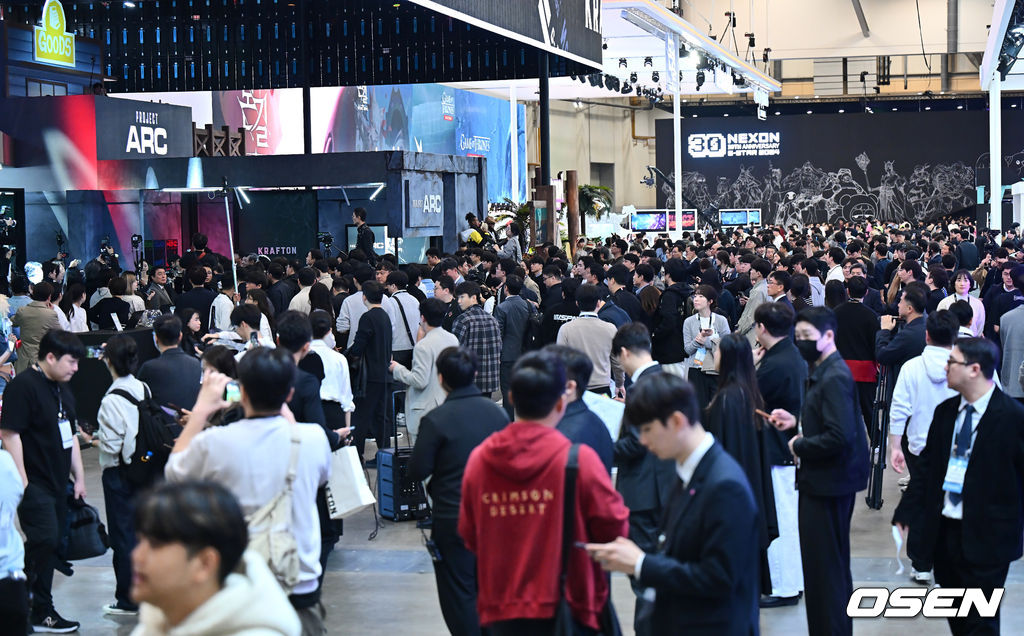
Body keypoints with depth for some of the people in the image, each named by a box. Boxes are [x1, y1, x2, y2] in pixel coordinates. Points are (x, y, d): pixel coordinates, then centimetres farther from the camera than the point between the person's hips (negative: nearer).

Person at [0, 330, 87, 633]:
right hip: (34, 483, -9)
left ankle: (41, 611, 16)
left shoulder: (62, 389, 15)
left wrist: (79, 477, 21)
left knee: (49, 547, 10)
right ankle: (38, 610, -4)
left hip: (58, 483, 9)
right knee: (44, 540, -15)